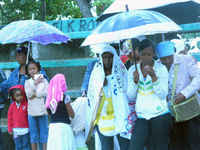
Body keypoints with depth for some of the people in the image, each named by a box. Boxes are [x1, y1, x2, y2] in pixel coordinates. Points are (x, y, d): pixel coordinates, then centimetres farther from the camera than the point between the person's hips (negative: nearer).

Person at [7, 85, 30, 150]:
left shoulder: (26, 104, -6)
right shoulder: (12, 106, 1)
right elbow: (10, 118, 7)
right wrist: (10, 129, 6)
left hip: (25, 129, -2)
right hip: (16, 130, 2)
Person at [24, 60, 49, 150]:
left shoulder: (43, 80, 2)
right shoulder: (27, 82, 7)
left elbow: (45, 93, -11)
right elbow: (28, 95, -8)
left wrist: (34, 94, -9)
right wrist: (35, 83, -12)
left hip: (42, 110, -2)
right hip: (31, 111, 2)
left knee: (44, 133, 2)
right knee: (33, 135, 8)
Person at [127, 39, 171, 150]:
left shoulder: (161, 68, -4)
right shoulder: (133, 69, 5)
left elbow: (163, 95, -11)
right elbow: (131, 96, 3)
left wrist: (154, 76, -23)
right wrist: (135, 81, -13)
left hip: (159, 116, -3)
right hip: (141, 117, 3)